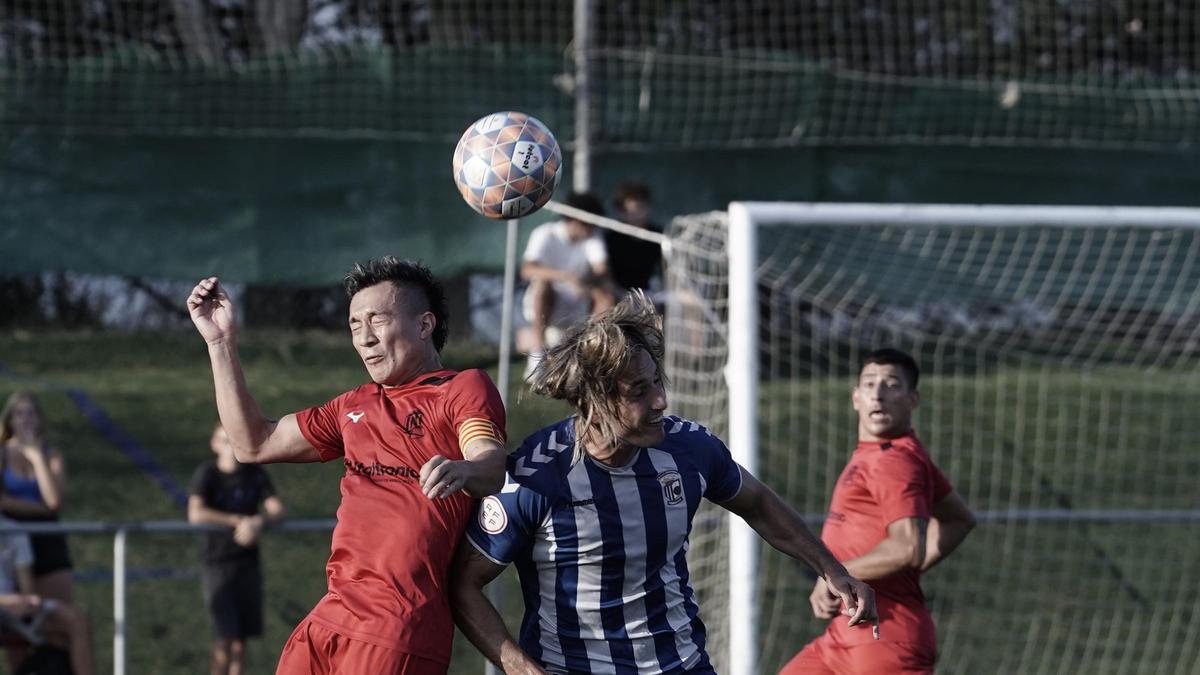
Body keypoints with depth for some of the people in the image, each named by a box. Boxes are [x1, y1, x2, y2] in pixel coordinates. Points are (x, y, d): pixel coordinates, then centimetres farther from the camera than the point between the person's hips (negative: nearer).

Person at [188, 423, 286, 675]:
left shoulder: (255, 474, 3)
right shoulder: (206, 474, -8)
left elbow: (277, 510, -5)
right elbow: (196, 514, -22)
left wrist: (258, 522, -26)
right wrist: (238, 521, -23)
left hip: (248, 563, 4)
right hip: (216, 562, -4)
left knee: (242, 636, 5)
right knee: (225, 637, -12)